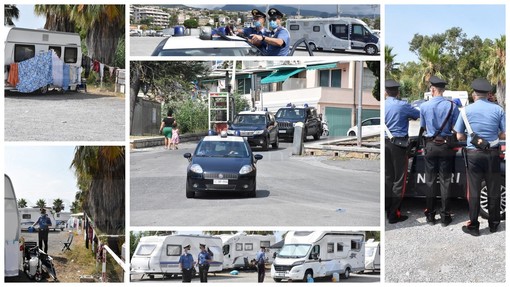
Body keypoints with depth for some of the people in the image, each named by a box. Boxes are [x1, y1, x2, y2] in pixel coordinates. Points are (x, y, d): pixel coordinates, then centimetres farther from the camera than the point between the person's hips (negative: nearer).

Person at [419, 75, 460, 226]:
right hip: (446, 145, -1)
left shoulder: (424, 106, -5)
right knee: (445, 181, 4)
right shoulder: (451, 106, -9)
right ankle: (445, 216, 5)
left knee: (430, 181, 9)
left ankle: (430, 215, 13)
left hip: (430, 146, 1)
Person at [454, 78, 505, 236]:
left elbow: (459, 136, -1)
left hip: (473, 154, -1)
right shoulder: (498, 110, -2)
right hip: (492, 153, 1)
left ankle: (473, 226, 7)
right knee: (494, 190, 11)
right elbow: (504, 134, -3)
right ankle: (494, 224, 20)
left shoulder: (467, 110, -4)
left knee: (474, 191, 4)